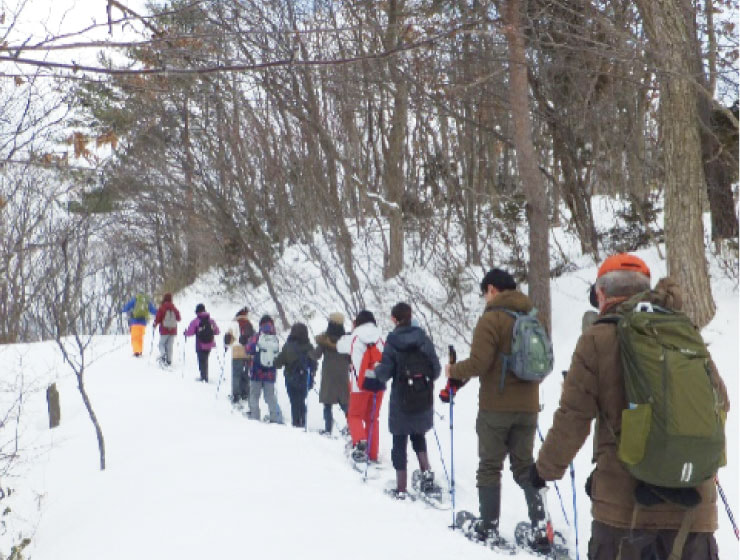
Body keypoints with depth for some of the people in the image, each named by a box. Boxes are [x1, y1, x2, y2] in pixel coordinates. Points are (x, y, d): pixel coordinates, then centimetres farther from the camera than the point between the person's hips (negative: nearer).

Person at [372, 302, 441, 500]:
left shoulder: (392, 341, -9)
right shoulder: (423, 338, -1)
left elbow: (385, 372, -11)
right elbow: (436, 368, -1)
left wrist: (373, 372, 10)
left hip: (401, 402, -3)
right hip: (424, 401, 3)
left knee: (399, 442, 6)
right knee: (418, 435, 23)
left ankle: (401, 489, 6)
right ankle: (426, 470, 0)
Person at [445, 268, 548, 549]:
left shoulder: (491, 319, -13)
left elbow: (479, 363, -19)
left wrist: (454, 371, -1)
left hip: (495, 407, -6)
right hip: (527, 406, 6)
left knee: (490, 466, 7)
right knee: (525, 466, 13)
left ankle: (489, 526, 11)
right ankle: (541, 525, 5)